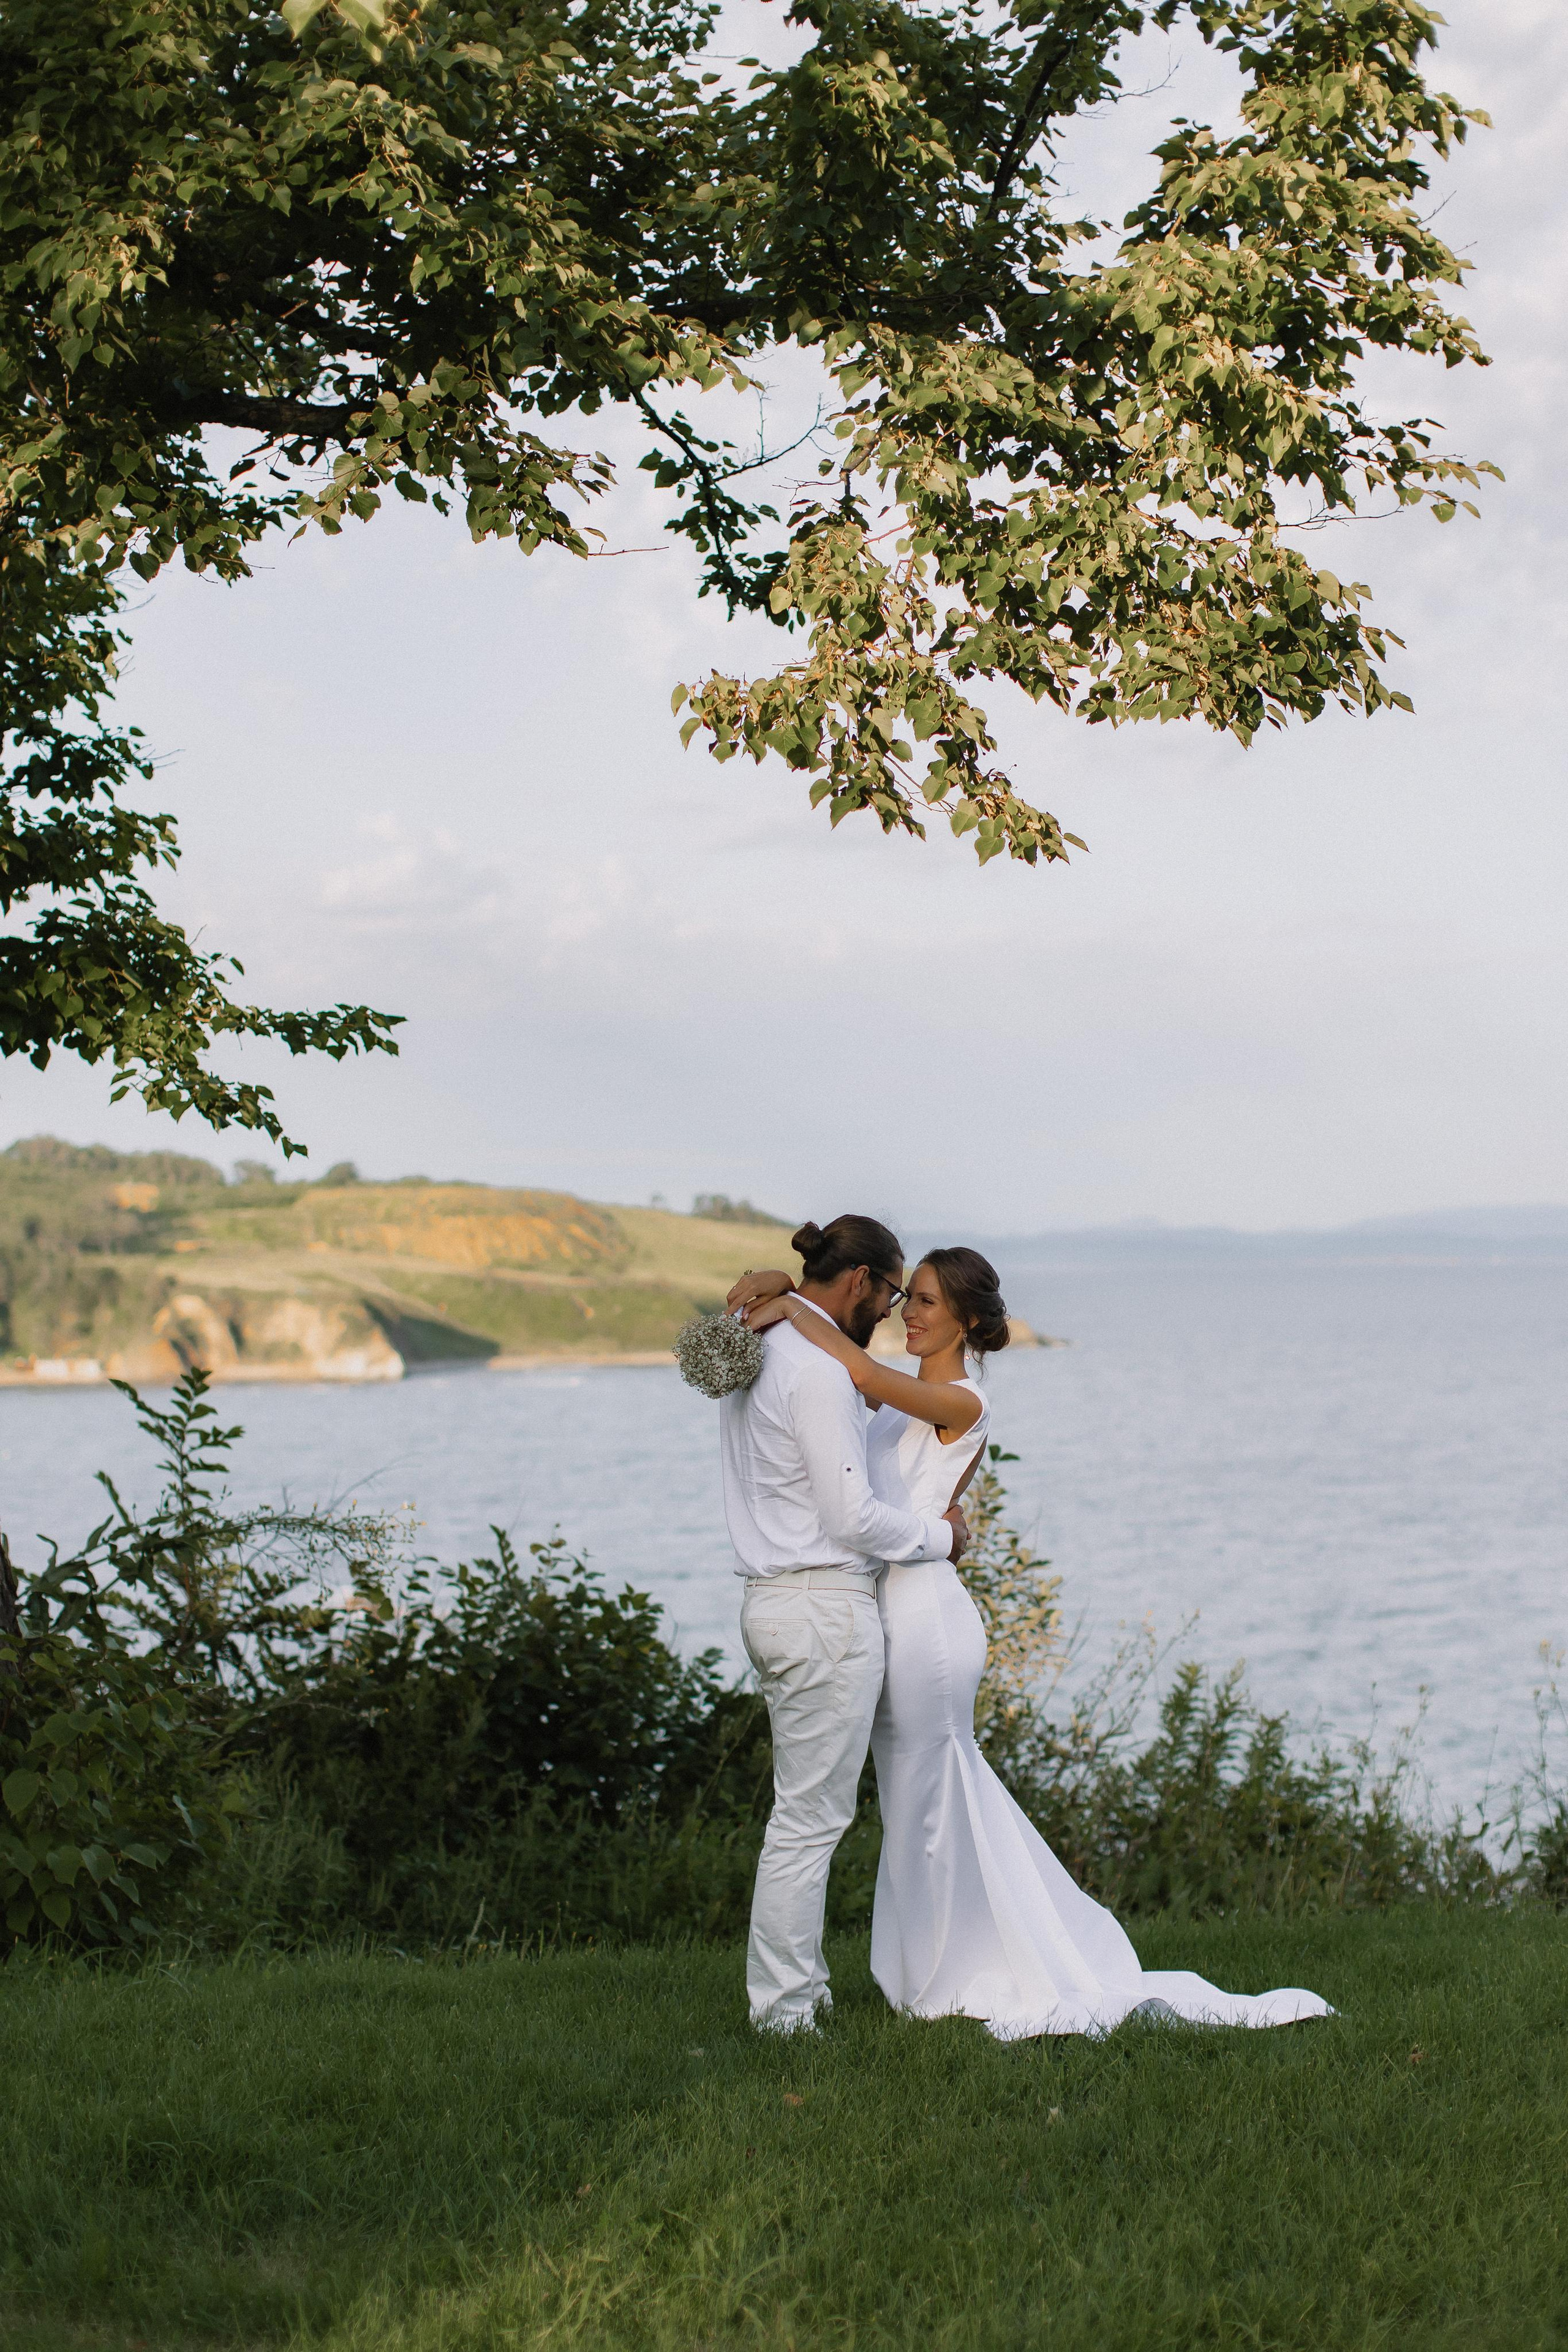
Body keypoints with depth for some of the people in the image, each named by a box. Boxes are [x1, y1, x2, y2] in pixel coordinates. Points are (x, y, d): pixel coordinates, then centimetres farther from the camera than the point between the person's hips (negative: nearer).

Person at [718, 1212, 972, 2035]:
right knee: (811, 1816, -4)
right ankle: (785, 2010, 1)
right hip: (827, 1607, -10)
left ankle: (796, 1989, 21)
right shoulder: (818, 1370, -17)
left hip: (774, 1601, 10)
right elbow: (853, 1518, -19)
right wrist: (940, 1534, -4)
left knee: (804, 1808, 15)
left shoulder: (755, 1352, 14)